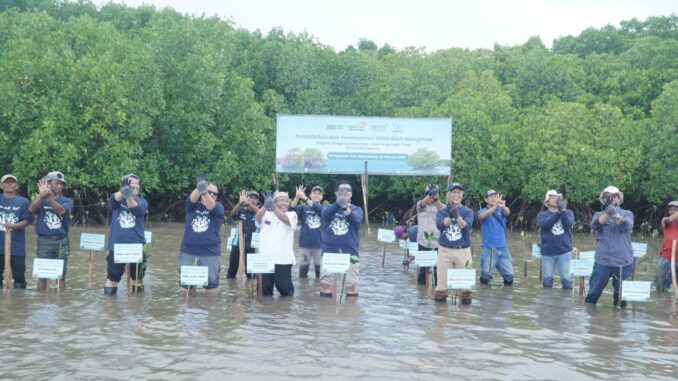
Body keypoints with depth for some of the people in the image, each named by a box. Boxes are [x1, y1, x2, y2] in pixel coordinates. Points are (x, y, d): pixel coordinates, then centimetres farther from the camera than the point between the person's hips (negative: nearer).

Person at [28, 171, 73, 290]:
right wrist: (42, 195, -35)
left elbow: (62, 210, -18)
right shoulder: (41, 201, 5)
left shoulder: (67, 201, 5)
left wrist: (49, 198, -34)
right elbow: (32, 209, -18)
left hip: (61, 241, 1)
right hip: (44, 241, -1)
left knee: (61, 275, 7)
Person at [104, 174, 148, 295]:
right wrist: (123, 190, -45)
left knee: (137, 276, 12)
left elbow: (137, 209, -20)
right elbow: (113, 199, -21)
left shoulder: (142, 202, 3)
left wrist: (129, 196, -43)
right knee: (113, 276, 8)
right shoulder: (117, 200, 4)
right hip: (116, 245, 0)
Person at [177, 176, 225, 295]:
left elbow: (211, 206, -21)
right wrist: (199, 188, -39)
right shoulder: (193, 206, 6)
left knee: (211, 280, 4)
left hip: (210, 253, -1)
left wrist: (205, 193, -42)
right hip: (188, 251, 1)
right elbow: (192, 199, -17)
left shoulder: (218, 207, 1)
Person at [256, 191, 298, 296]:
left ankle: (289, 290, 34)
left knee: (284, 287, 4)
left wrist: (273, 208, -39)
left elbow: (285, 219, -19)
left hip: (283, 258, -2)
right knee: (264, 287, 5)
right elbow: (258, 217, -12)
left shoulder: (292, 215, 4)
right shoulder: (267, 214, 10)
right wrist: (265, 206, -35)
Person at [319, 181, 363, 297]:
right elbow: (325, 214, -17)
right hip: (329, 252, 1)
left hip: (350, 253, 0)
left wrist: (346, 208, -40)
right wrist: (338, 202, -37)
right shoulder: (329, 208, 8)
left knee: (352, 286, 1)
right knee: (326, 285, 2)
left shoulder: (356, 209, 6)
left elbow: (357, 219, -18)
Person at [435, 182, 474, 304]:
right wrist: (450, 216, -23)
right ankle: (439, 298, 10)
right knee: (442, 279, 1)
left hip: (463, 251, 0)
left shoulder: (467, 211, 4)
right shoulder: (441, 212, 6)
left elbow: (466, 227, -12)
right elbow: (440, 225, -11)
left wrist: (456, 216, -26)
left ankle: (465, 298, 11)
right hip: (445, 251, 1)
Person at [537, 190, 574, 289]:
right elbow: (546, 224, -15)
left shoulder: (568, 213, 9)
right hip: (548, 252, 0)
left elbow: (568, 224, -11)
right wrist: (558, 212, -21)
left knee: (566, 278, -2)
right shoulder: (542, 215, 6)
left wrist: (563, 211, -25)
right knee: (547, 279, 6)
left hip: (564, 251, 0)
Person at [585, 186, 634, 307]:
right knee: (593, 291, 3)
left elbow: (626, 226, -16)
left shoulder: (627, 214, 7)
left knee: (621, 295, 7)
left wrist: (615, 214, -33)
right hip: (602, 260, 0)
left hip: (623, 261, 0)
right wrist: (607, 212, -31)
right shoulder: (599, 214, 8)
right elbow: (594, 225, -15)